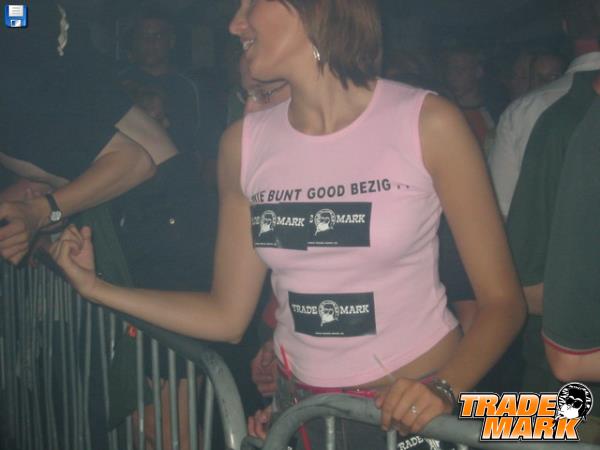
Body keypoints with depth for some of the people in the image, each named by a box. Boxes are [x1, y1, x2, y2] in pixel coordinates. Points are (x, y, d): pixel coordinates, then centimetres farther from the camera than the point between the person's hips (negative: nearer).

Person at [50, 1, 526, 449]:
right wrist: (94, 286, -4)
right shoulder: (245, 142, -4)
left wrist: (445, 389, -27)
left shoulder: (427, 122, -15)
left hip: (414, 410, -3)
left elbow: (502, 300, -12)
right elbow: (227, 316, 0)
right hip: (300, 409, 4)